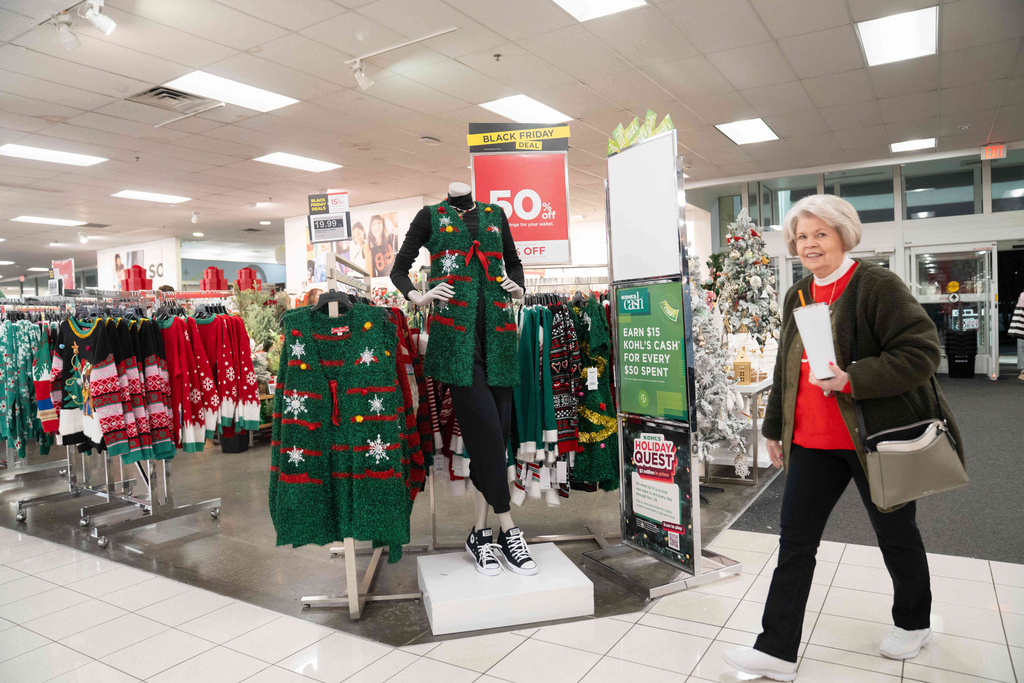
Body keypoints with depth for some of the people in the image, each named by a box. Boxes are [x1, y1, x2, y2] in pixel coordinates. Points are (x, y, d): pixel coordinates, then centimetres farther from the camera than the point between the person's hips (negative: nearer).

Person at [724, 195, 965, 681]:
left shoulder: (877, 285, -11)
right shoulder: (796, 297, 9)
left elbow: (921, 352, -18)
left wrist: (851, 380, -28)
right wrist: (775, 428, 18)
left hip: (877, 436, -5)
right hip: (812, 440, 6)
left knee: (895, 533, 16)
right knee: (795, 539, 3)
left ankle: (913, 624, 42)